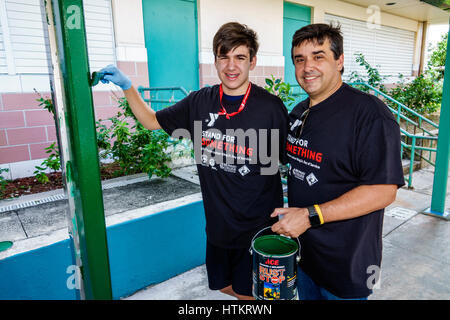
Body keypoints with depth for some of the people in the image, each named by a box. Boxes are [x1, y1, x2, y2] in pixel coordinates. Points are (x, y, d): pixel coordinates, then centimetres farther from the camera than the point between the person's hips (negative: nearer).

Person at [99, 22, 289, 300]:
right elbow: (152, 120, 9)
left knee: (248, 293, 11)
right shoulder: (200, 102, -3)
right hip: (218, 224, 5)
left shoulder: (271, 107, -14)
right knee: (223, 287, 23)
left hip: (258, 227, -4)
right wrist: (126, 86, -2)